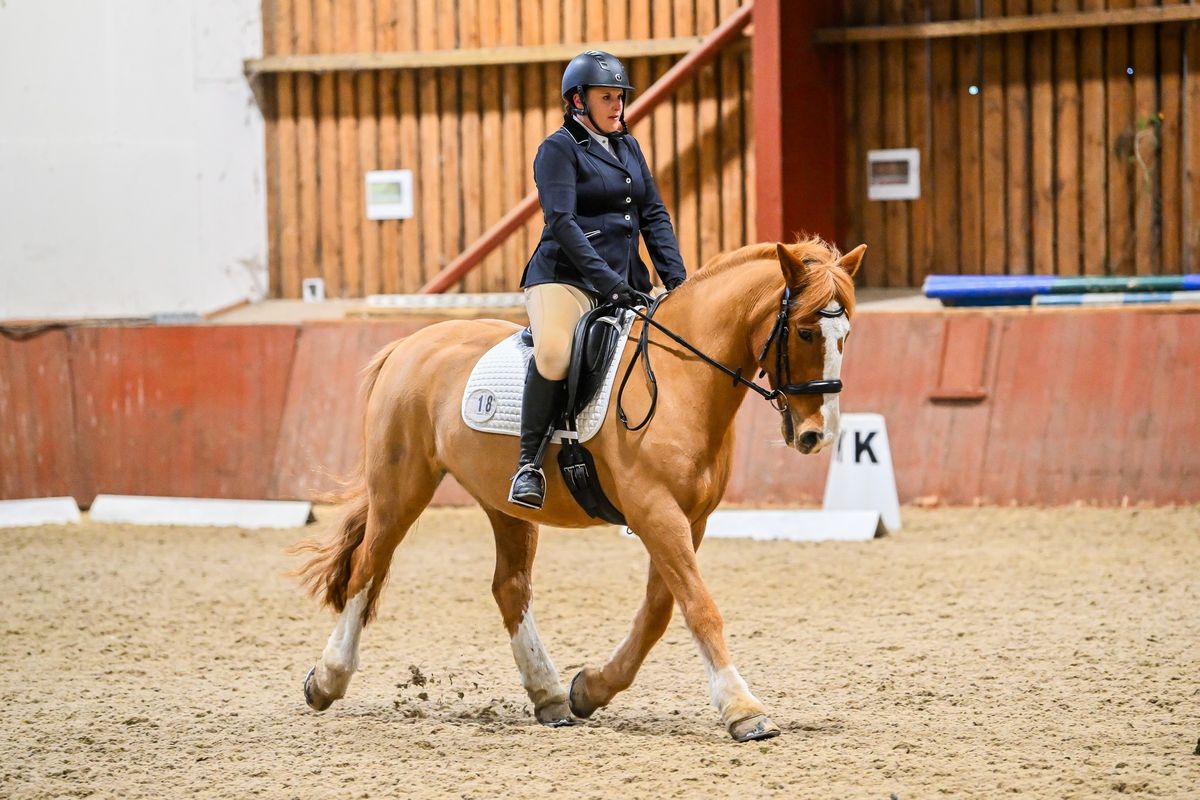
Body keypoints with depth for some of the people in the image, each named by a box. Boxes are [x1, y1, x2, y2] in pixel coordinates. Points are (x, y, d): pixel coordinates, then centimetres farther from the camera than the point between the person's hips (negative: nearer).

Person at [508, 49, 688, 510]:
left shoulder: (628, 147, 18)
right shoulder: (559, 148, -3)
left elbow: (654, 216, 16)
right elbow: (561, 221, -14)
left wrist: (677, 280, 1)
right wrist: (607, 280, -23)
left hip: (626, 279, 7)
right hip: (566, 276, -7)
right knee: (554, 351, -33)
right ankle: (528, 463, -23)